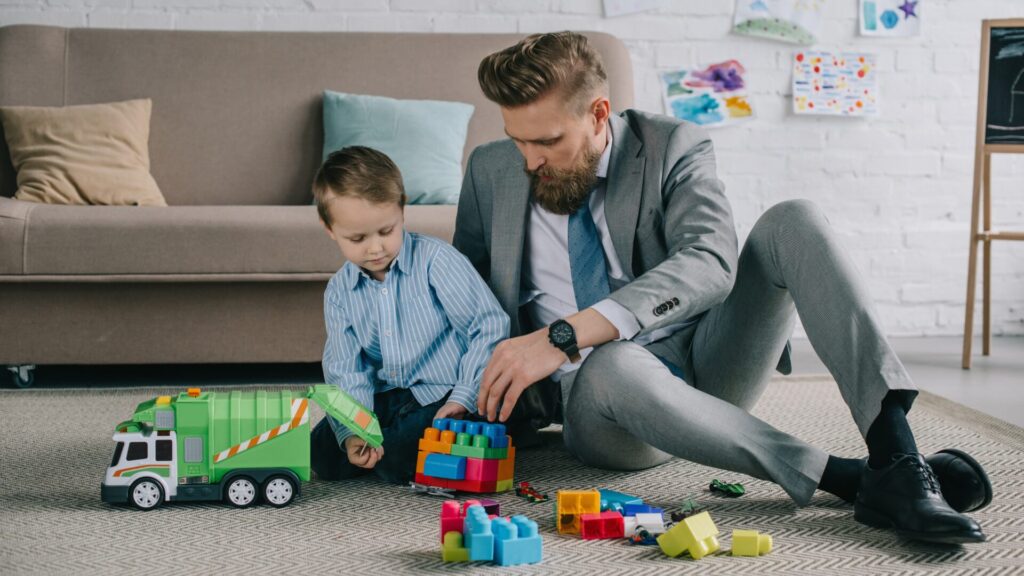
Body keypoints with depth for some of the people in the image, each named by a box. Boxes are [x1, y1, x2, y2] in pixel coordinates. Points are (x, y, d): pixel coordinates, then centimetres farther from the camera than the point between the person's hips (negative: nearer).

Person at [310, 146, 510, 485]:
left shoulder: (435, 260, -12)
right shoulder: (339, 291, 4)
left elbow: (490, 326, -12)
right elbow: (346, 372, 1)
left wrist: (465, 396, -19)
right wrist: (351, 433, -17)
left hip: (443, 397, -5)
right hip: (387, 400, 5)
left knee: (399, 460, -28)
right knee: (321, 452, -11)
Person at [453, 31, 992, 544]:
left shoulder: (673, 147, -4)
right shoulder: (491, 170, 5)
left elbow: (710, 265, -22)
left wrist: (565, 335, -34)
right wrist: (475, 390, -5)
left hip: (709, 369, 1)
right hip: (594, 397, 0)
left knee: (792, 221, -22)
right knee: (611, 364, -39)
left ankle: (896, 458, -34)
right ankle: (849, 478, -31)